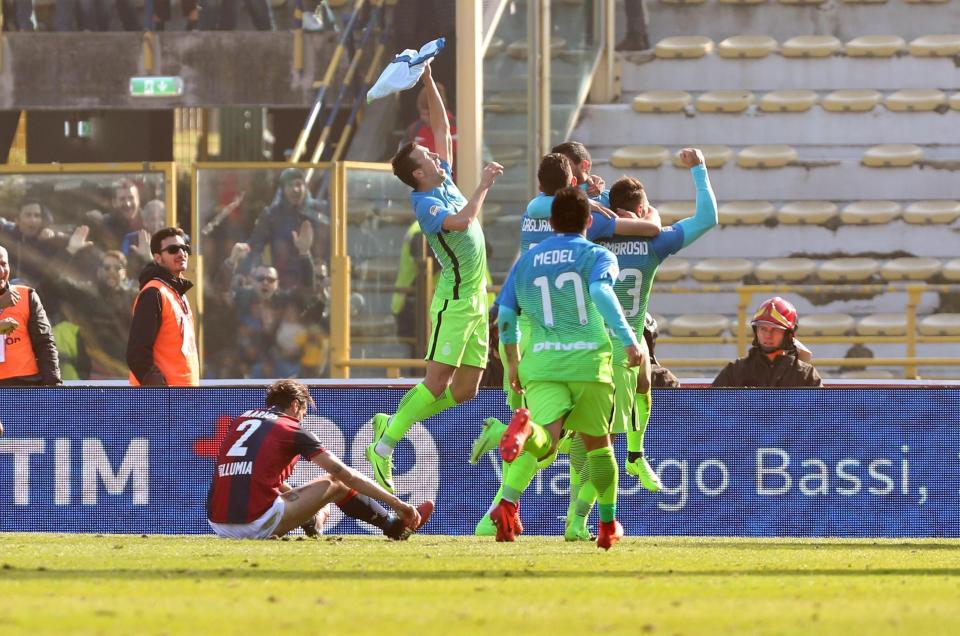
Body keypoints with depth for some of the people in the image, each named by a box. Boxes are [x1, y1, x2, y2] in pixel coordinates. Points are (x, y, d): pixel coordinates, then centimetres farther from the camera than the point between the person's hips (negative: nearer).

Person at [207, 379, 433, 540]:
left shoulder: (240, 421, 20)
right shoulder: (291, 429, 3)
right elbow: (346, 474, 3)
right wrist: (397, 503, 7)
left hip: (219, 526, 6)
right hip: (257, 526, -6)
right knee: (336, 482, 12)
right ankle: (394, 526, 23)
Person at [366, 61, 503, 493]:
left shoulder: (445, 182, 12)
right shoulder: (425, 203, -13)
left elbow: (442, 127, 20)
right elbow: (462, 220, -30)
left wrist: (429, 84, 13)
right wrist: (484, 186, -19)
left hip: (475, 301, 9)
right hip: (454, 301, -9)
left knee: (465, 389, 6)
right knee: (437, 383, -12)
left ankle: (391, 423, 16)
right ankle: (384, 446, -7)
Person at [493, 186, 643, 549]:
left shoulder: (527, 260, 17)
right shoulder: (597, 256, 6)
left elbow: (505, 315, 13)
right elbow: (601, 291, -16)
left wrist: (512, 361, 26)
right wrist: (628, 338, -21)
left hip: (540, 363, 1)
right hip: (589, 360, -1)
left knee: (545, 437, -17)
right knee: (597, 443, 19)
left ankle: (509, 499, -49)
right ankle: (608, 525, 29)